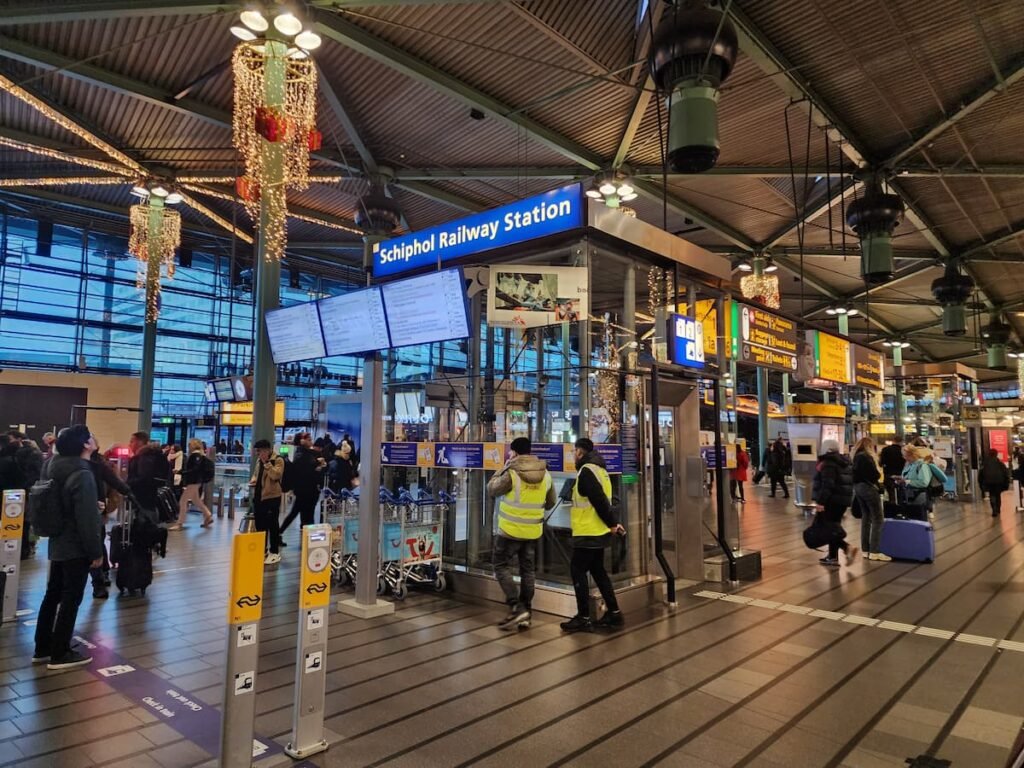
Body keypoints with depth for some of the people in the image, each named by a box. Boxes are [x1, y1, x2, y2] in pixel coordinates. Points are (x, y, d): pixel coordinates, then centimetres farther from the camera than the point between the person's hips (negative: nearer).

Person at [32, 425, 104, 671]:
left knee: (53, 595, 17)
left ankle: (42, 649, 27)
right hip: (76, 548, -9)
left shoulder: (53, 469, 6)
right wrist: (96, 551, -16)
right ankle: (60, 654, 11)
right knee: (70, 599, 2)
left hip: (58, 543, 9)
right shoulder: (83, 475, -24)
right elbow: (87, 519, -24)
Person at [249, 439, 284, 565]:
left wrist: (267, 463, -29)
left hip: (271, 497, -8)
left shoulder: (278, 460, -11)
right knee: (260, 525, 15)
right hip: (258, 497, 8)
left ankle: (274, 552, 4)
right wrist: (253, 480, 6)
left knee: (272, 525, -3)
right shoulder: (259, 460, 14)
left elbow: (275, 475, -26)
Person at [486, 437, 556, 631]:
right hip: (533, 531, 6)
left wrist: (504, 468, 4)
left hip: (511, 530, -5)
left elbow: (491, 490, -2)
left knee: (502, 566, 7)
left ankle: (516, 608, -3)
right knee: (528, 570, 13)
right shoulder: (545, 474, 1)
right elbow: (551, 503, 12)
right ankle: (525, 612, 17)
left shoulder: (511, 474, -17)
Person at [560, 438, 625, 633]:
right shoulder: (598, 469, 16)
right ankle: (613, 612, 20)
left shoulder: (586, 470, -17)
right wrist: (613, 522, 15)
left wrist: (612, 523, -14)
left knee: (578, 571, -3)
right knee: (598, 571, 16)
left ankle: (583, 618, -1)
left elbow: (599, 500, -21)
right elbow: (603, 499, 16)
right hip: (598, 532, 10)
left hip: (588, 533, -10)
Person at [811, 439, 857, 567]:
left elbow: (827, 485, -23)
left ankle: (847, 547, -20)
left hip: (831, 500, -9)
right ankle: (832, 557, 17)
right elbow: (849, 483, 19)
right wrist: (847, 498, 24)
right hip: (843, 499, 9)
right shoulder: (845, 463, 14)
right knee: (833, 527, 15)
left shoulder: (828, 464, -15)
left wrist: (821, 501, -23)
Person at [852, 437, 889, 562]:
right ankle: (874, 552, -8)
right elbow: (874, 474, -16)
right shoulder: (867, 457, -14)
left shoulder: (856, 457, 12)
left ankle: (865, 549, 14)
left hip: (858, 487, 9)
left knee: (866, 518, 13)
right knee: (878, 519, -4)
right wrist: (879, 472, 3)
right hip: (868, 488, -9)